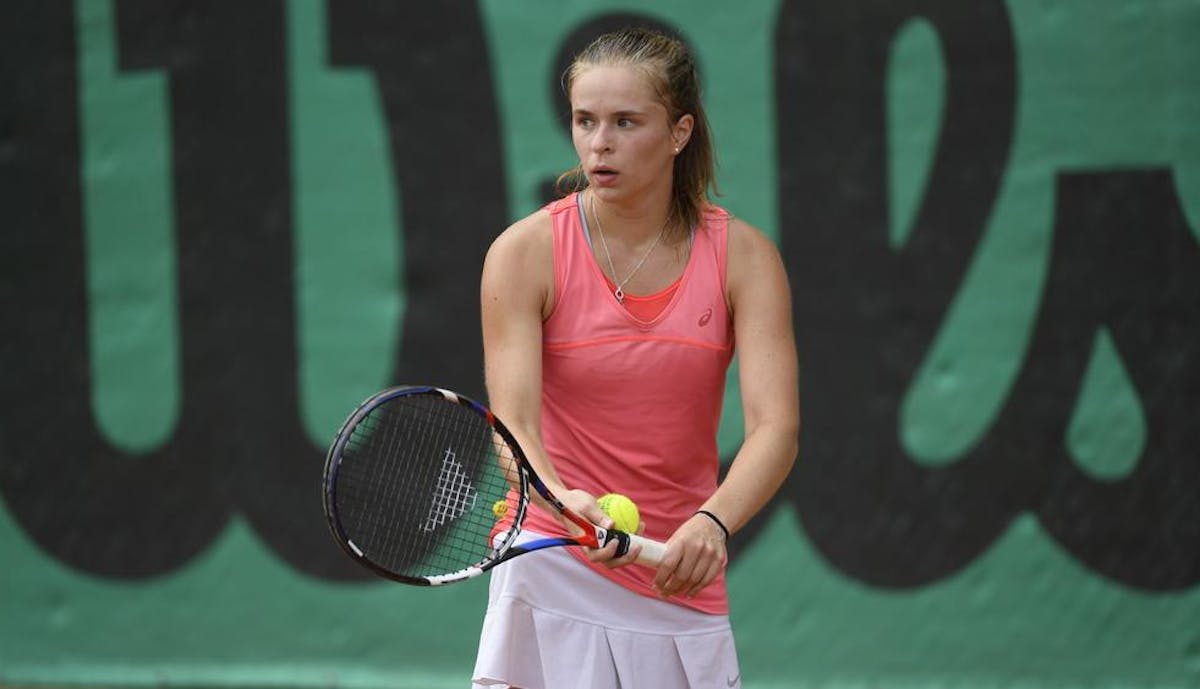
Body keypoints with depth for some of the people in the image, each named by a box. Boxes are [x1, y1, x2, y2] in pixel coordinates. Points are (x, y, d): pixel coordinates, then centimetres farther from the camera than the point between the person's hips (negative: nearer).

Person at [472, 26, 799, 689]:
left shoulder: (744, 255, -4)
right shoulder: (526, 252, -7)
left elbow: (776, 427, -15)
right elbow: (513, 423, -16)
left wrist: (712, 522, -34)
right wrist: (566, 503, -38)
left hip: (684, 584, 2)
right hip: (556, 571, -2)